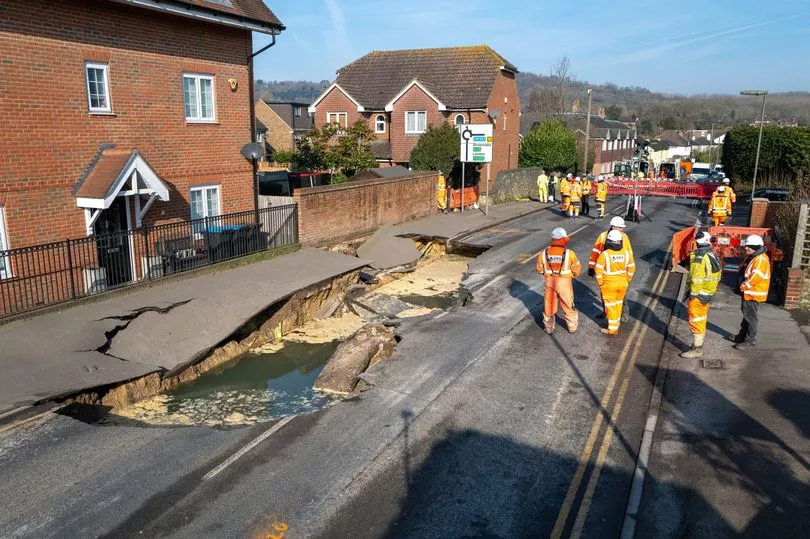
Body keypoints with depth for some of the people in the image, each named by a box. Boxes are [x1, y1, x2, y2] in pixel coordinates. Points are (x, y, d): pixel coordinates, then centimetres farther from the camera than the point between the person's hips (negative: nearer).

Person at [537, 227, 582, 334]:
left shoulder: (544, 253, -11)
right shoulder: (569, 254, -18)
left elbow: (540, 268, 1)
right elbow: (577, 268, -6)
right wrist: (572, 274, 15)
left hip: (549, 281, 2)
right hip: (564, 282, -2)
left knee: (549, 305, 18)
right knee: (568, 305, 18)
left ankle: (549, 328, 29)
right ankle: (572, 327, 33)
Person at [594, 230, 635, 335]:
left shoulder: (604, 254, -20)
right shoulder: (627, 253, -6)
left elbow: (598, 270, -17)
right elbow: (631, 268, 4)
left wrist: (600, 283, -3)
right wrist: (627, 281, 17)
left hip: (609, 284, -4)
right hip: (622, 283, 4)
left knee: (611, 306, 7)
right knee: (618, 304, 22)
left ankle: (613, 329, 13)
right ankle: (617, 323, 37)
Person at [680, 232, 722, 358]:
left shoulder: (698, 257, -20)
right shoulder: (712, 256, 6)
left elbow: (696, 279, -23)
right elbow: (717, 275, 12)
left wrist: (692, 293, -14)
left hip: (698, 295, -9)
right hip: (708, 294, 9)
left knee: (695, 321, -3)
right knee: (701, 320, 19)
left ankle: (697, 349, 0)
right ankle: (699, 344, 31)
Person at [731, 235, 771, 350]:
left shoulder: (761, 259, -19)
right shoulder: (752, 257, 14)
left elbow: (756, 277, -26)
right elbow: (742, 272, 21)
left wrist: (744, 286, -18)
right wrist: (742, 285, 9)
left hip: (754, 294, -10)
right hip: (748, 292, 10)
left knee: (751, 316, -5)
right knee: (746, 314, 20)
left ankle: (750, 340, 1)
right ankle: (742, 335, 31)